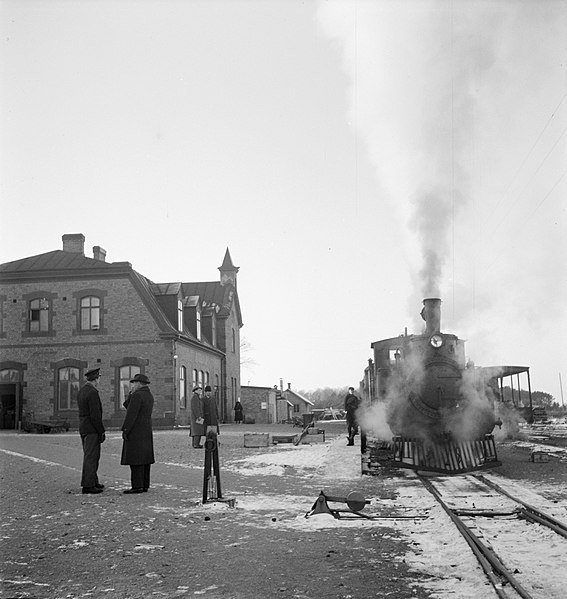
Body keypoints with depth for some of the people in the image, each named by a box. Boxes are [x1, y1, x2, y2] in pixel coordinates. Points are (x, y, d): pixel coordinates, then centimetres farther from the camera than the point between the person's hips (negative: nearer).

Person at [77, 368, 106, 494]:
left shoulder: (81, 391, 12)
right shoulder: (92, 393, -18)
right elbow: (95, 415, -22)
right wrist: (101, 432, -15)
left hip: (83, 428, 10)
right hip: (92, 430, -10)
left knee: (89, 456, 17)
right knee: (91, 456, -6)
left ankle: (92, 481, 25)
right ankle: (88, 485, -4)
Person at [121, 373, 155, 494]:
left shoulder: (137, 395, -15)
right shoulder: (149, 396, 15)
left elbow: (131, 414, -20)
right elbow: (129, 407, 17)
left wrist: (125, 430, -17)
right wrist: (131, 394, 7)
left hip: (135, 431, -10)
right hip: (147, 431, 10)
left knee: (135, 459, -8)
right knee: (144, 459, 9)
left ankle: (137, 486, -9)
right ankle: (144, 485, 10)